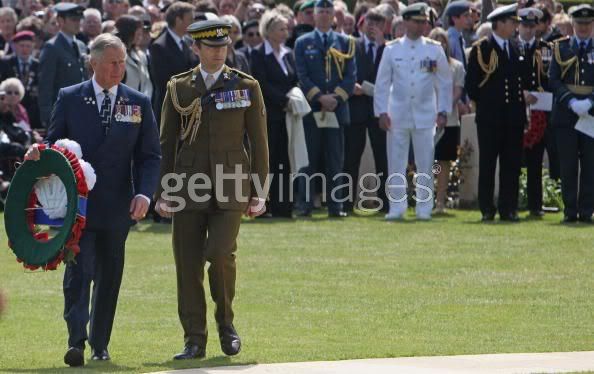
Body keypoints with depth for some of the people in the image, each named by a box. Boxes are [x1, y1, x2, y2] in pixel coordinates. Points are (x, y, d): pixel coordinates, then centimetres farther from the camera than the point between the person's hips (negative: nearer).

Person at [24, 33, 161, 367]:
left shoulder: (139, 104, 7)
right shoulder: (70, 98, 4)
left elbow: (150, 155, 6)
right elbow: (55, 143, 9)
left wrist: (144, 193, -9)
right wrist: (40, 154, -15)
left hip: (117, 206, 2)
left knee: (109, 276, 9)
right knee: (79, 270, -13)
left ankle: (100, 344, 20)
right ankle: (77, 341, -19)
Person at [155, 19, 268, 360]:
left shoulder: (247, 87, 5)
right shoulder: (179, 88, 8)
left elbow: (259, 143, 6)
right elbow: (166, 143, 10)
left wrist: (259, 192, 1)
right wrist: (162, 193, 4)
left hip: (230, 188, -2)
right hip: (188, 189, 2)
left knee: (220, 253, -18)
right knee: (188, 264, -1)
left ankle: (226, 321, 7)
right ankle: (194, 341, 7)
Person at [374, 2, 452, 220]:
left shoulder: (435, 50, 4)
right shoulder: (392, 49, 3)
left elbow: (445, 83, 7)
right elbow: (382, 83, 5)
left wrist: (443, 111, 1)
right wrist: (382, 112, -2)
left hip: (425, 116, 0)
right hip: (397, 116, 0)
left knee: (425, 165, 1)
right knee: (396, 164, 0)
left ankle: (424, 209, 6)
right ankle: (397, 208, 6)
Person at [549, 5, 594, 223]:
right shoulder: (561, 48, 7)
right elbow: (553, 80, 1)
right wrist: (571, 102, -12)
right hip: (566, 115, 0)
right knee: (568, 165, 1)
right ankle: (570, 211, 6)